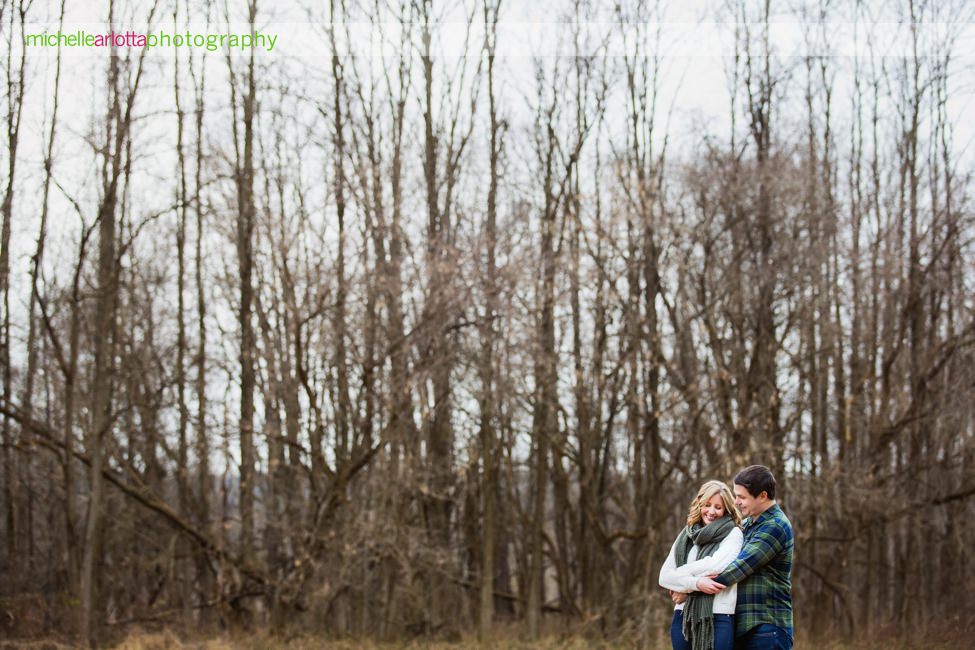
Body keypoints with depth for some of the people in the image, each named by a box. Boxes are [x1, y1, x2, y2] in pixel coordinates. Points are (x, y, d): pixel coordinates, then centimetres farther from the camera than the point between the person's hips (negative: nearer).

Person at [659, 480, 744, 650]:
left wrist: (680, 574, -2)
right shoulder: (686, 536, 13)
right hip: (684, 617, 4)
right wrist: (695, 583, -13)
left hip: (718, 618, -4)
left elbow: (716, 566, -15)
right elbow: (664, 576, 3)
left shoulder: (733, 534, 2)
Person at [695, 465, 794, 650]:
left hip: (767, 627, -8)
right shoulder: (747, 524, 16)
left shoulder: (775, 527, -12)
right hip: (743, 626, 8)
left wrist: (692, 586, -12)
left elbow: (742, 566, -17)